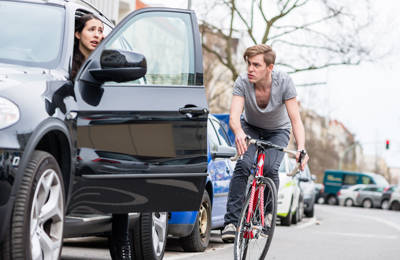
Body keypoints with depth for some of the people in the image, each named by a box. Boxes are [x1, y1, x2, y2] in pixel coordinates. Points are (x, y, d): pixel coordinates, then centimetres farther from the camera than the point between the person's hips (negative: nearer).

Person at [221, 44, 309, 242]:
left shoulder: (284, 82, -29)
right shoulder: (242, 82, -28)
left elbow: (295, 119, -30)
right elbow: (234, 116, -37)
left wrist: (301, 148, -46)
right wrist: (239, 133, -61)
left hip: (278, 131, 0)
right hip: (251, 128, 0)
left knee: (270, 168, -25)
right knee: (243, 165, -26)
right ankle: (231, 221, -23)